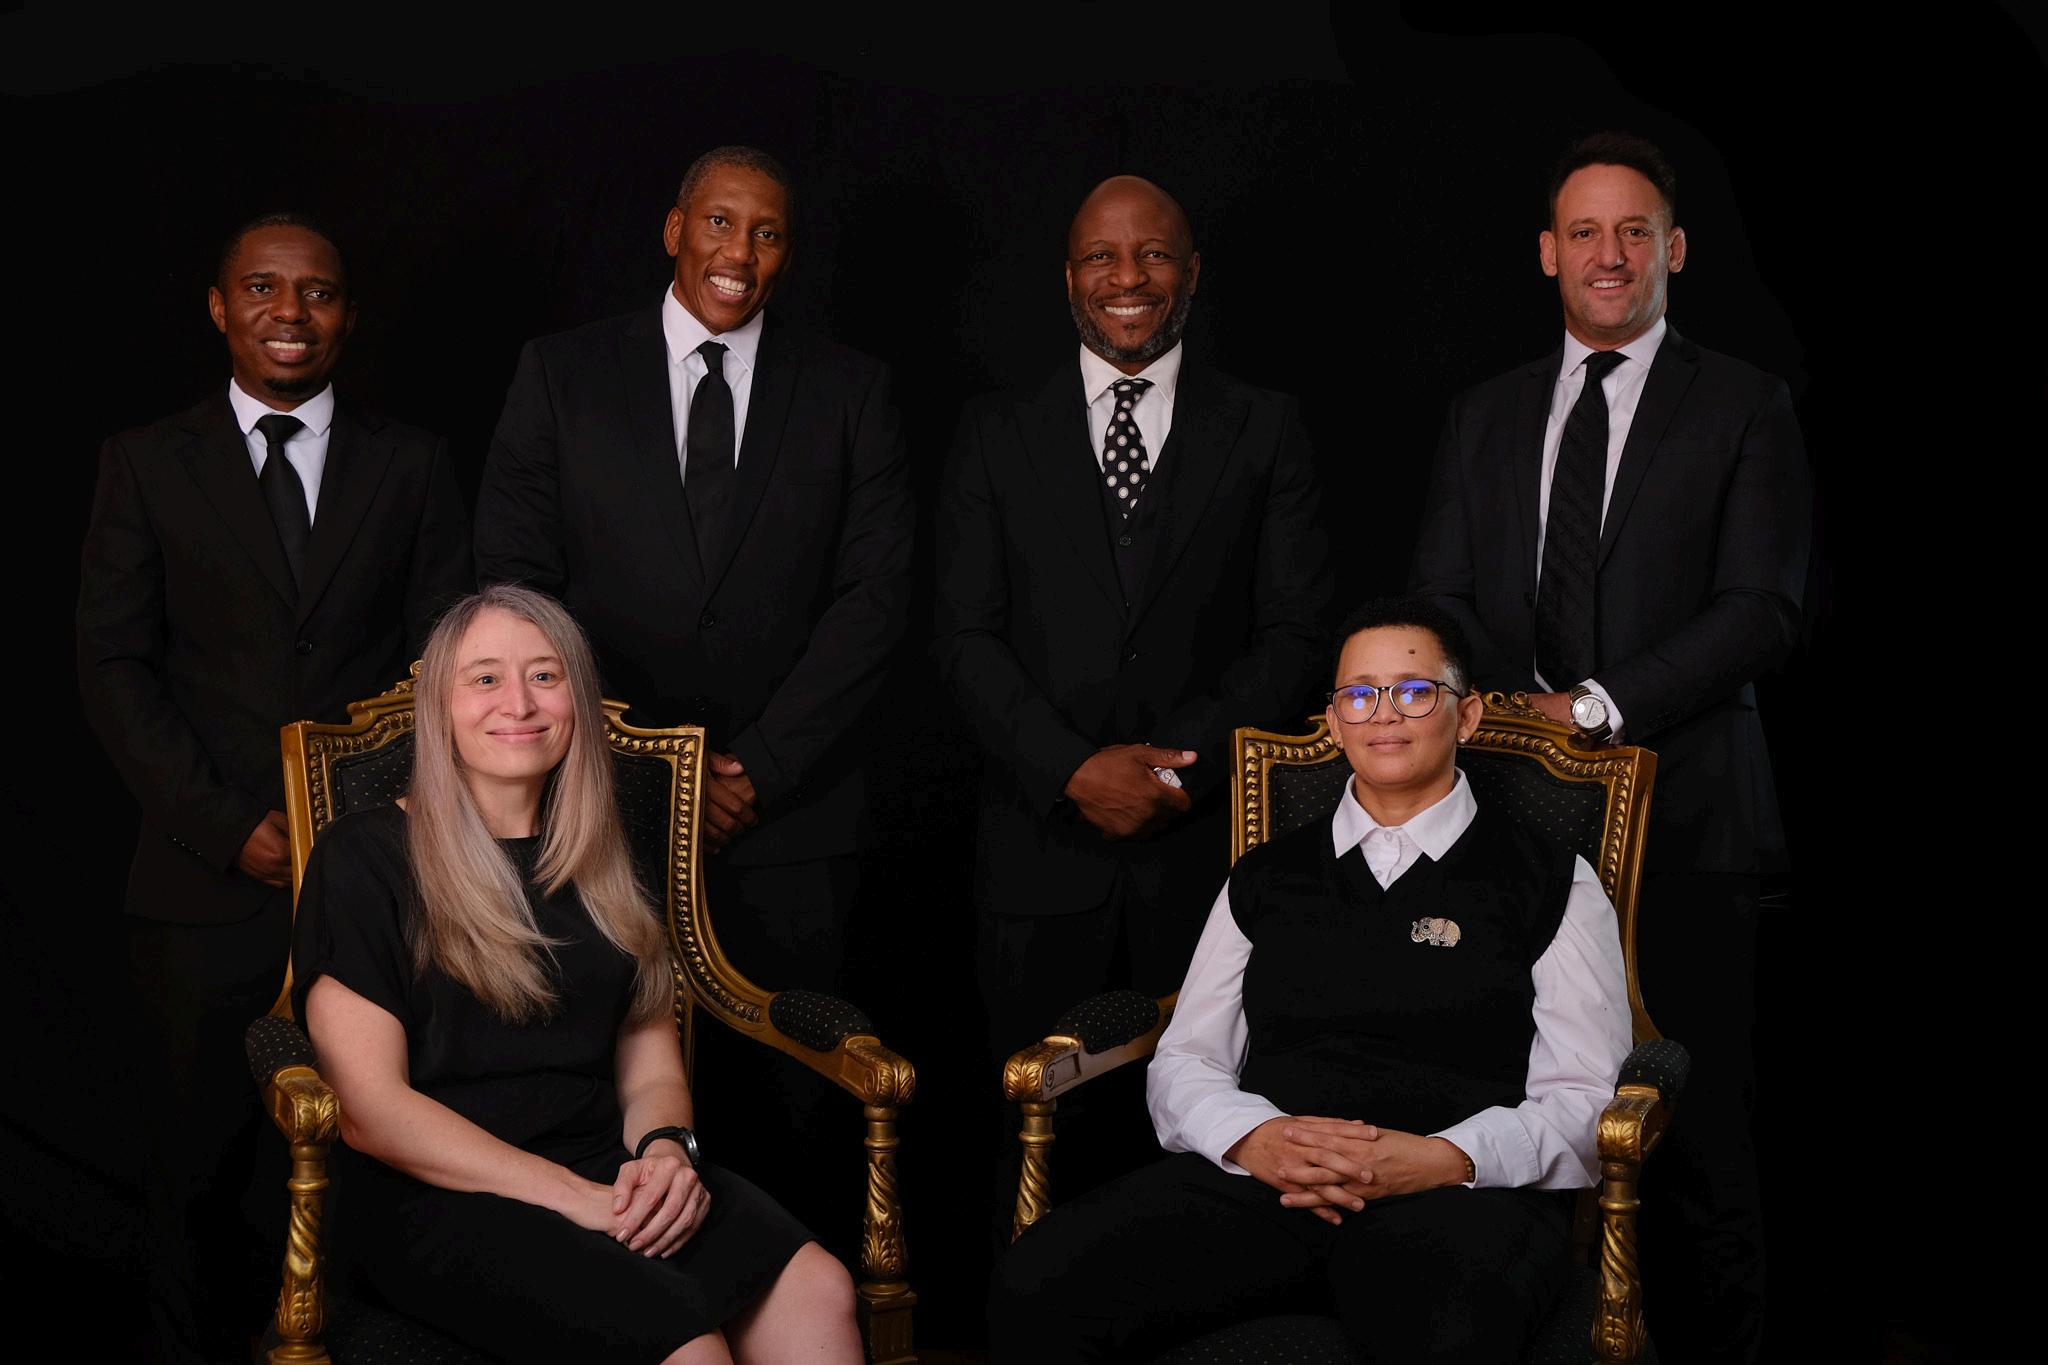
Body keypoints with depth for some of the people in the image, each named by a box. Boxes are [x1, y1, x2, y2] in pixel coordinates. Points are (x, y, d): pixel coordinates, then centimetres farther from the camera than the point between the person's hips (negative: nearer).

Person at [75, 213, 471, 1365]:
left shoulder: (412, 464, 9)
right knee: (201, 1164, 7)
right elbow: (116, 666, 1)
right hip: (208, 878, 0)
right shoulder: (148, 463, 7)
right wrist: (226, 826, -9)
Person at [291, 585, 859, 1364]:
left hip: (605, 1171, 5)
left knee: (815, 1290, -26)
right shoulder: (365, 856, 2)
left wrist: (666, 1149, -8)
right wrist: (576, 1197, -15)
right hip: (439, 1197, -5)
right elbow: (369, 1108, -6)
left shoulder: (599, 868, 19)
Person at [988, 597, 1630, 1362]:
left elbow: (1584, 1101, 5)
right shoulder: (1264, 881, 22)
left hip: (1461, 1191, -3)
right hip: (1258, 1179, 3)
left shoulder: (1552, 888, 13)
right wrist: (1256, 1137, -7)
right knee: (1034, 1291, -24)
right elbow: (1183, 1063, 17)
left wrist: (1444, 1158, -14)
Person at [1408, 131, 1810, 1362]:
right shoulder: (1487, 416, 18)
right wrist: (1514, 699, -7)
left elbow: (1763, 610, -4)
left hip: (1683, 815, -3)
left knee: (1696, 1133, -2)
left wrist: (1598, 705, -13)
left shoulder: (1743, 408, 5)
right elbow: (1440, 598, 13)